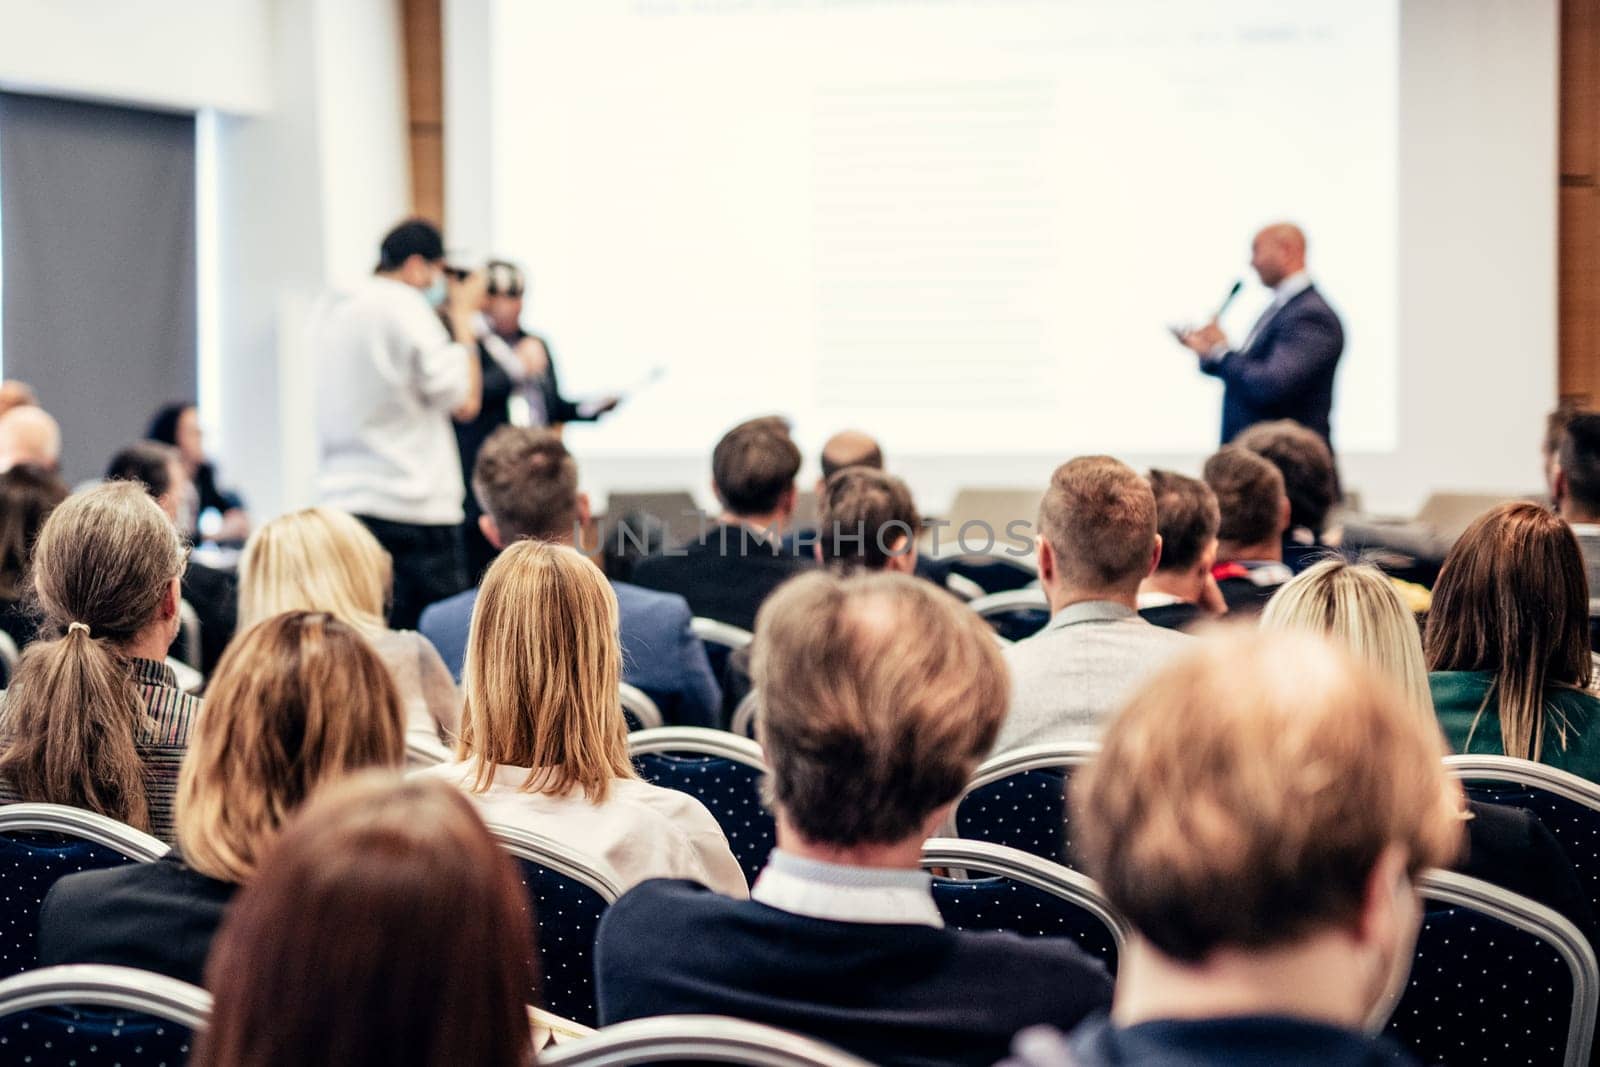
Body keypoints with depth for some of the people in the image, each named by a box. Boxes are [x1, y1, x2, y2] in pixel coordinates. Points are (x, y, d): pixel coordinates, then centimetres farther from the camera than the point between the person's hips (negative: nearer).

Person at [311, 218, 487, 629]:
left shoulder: (328, 313, 13)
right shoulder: (405, 307, -11)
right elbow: (463, 401, -9)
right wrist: (463, 317, 1)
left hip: (343, 501, 8)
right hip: (414, 507, -8)